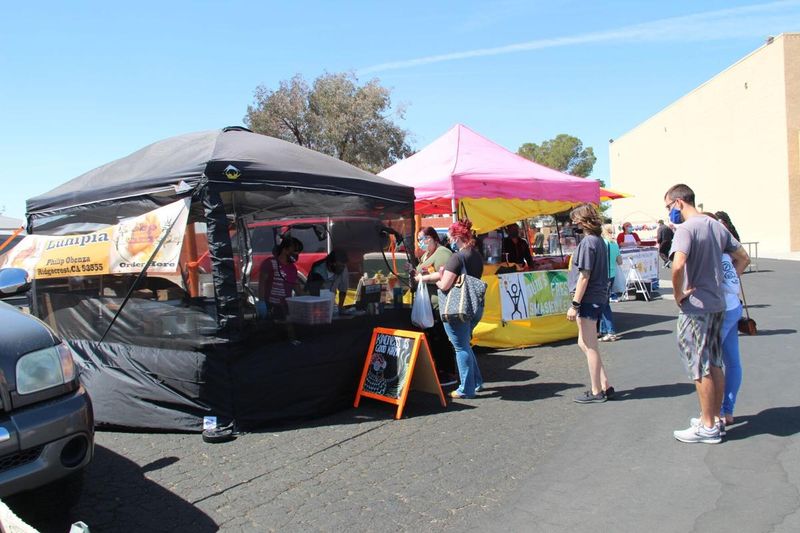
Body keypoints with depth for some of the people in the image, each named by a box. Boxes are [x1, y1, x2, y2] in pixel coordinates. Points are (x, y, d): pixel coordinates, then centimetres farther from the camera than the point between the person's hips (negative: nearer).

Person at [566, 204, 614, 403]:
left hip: (589, 299, -10)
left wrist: (575, 304, -16)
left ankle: (596, 392, 11)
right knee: (584, 344, 17)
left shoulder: (588, 242, -16)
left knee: (590, 347, 1)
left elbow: (584, 276, -19)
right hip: (598, 297, 10)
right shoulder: (599, 240, 12)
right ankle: (605, 386, 21)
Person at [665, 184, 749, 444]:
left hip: (695, 307, -8)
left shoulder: (686, 229, -16)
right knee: (715, 366, 16)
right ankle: (714, 418, 27)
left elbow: (678, 265, -32)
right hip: (718, 304, 9)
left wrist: (678, 293, -18)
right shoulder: (717, 226, 11)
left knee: (700, 368, 1)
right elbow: (743, 258, 19)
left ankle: (708, 427, 9)